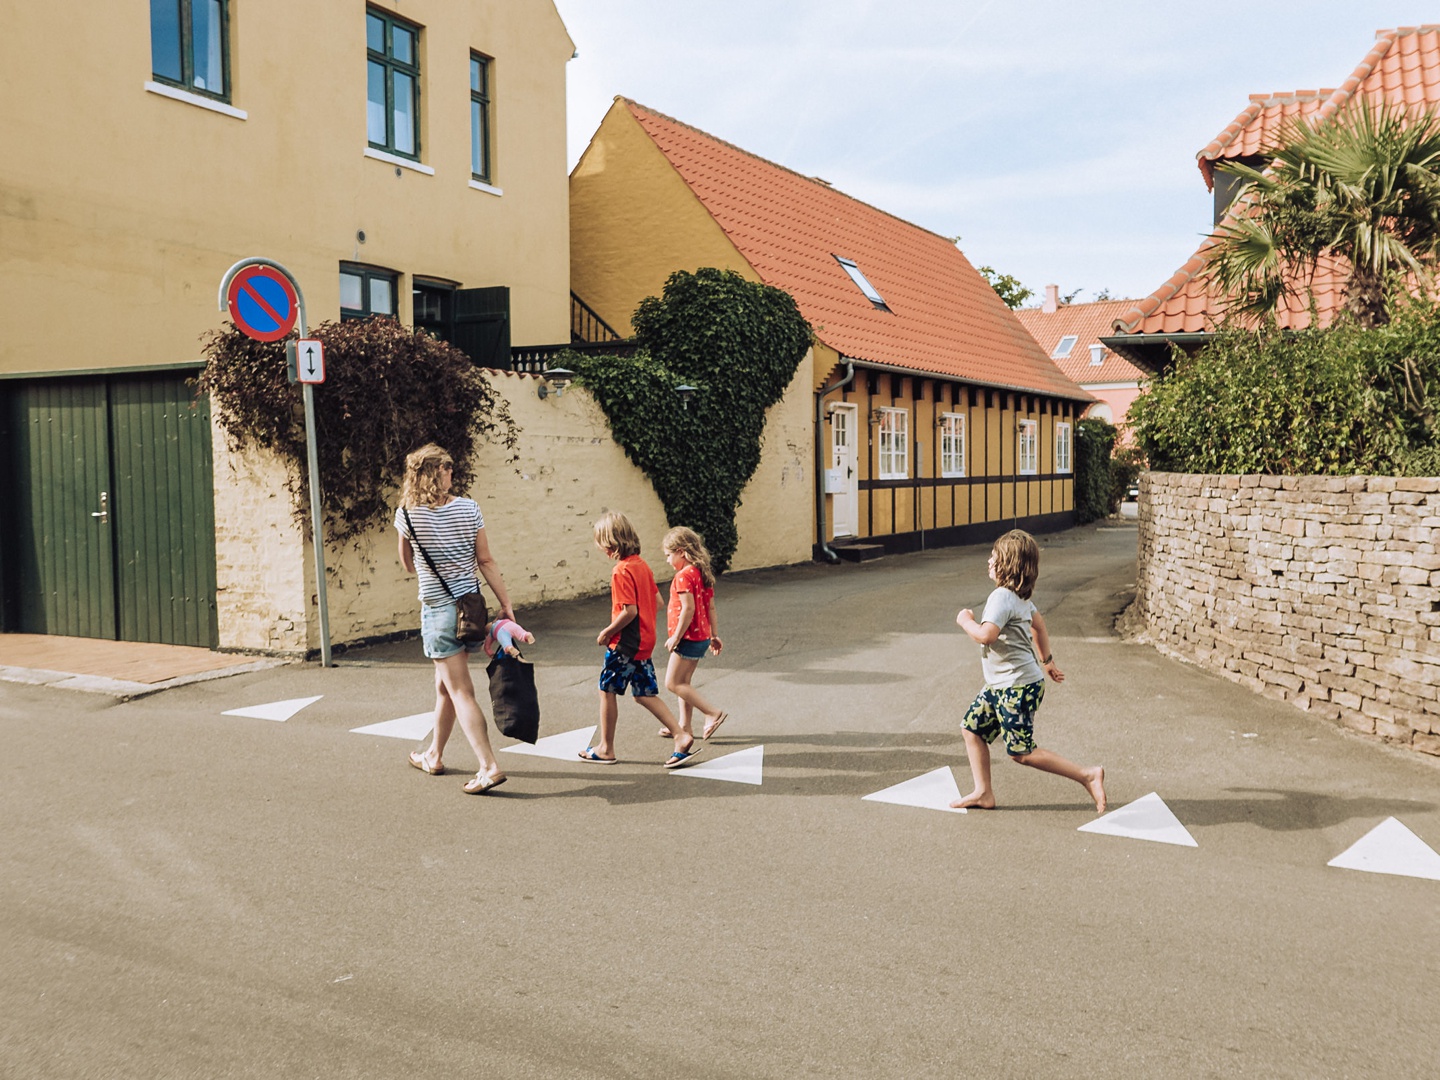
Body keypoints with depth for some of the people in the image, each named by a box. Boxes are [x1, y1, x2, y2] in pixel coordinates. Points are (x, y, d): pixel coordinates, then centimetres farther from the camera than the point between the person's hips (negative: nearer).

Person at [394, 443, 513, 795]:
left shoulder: (407, 515, -9)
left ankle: (489, 766, -12)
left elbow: (408, 566, 5)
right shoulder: (468, 508, -4)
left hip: (438, 610, -4)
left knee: (461, 692, -3)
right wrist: (506, 604, 3)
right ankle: (435, 755, 34)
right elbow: (486, 561, -2)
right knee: (445, 685, 20)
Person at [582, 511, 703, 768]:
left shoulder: (621, 571, -19)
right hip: (645, 640, 8)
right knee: (645, 694, 13)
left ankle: (605, 749, 19)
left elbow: (629, 611, -24)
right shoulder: (641, 564, 8)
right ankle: (682, 737, 5)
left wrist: (607, 632, -12)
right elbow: (657, 600, 12)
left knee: (607, 690, 8)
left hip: (625, 644, -8)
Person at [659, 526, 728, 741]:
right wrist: (713, 635, 17)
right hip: (702, 636, 10)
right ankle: (684, 725, 22)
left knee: (673, 683, -2)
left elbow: (688, 609, -25)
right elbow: (711, 607, 13)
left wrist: (676, 637, -20)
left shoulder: (684, 576, -18)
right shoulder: (703, 574, 10)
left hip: (689, 638, -10)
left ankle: (713, 714, -4)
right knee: (682, 682, 17)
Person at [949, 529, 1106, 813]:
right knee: (972, 728, 13)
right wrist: (1046, 660, 36)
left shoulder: (1002, 597, -22)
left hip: (1018, 687, -10)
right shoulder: (1019, 596, 10)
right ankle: (983, 793, 19)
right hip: (1001, 685, 10)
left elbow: (986, 635, -34)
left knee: (1021, 753, -3)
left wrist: (965, 620, -14)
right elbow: (1038, 624, 25)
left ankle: (1087, 776, 3)